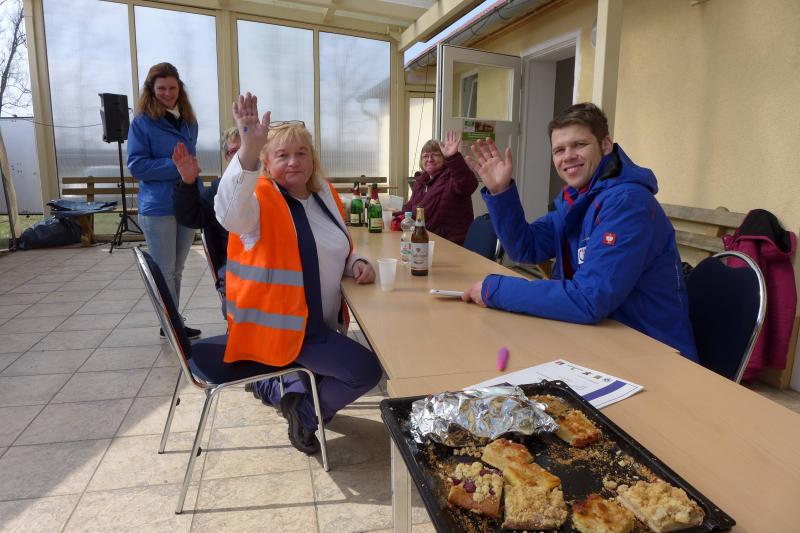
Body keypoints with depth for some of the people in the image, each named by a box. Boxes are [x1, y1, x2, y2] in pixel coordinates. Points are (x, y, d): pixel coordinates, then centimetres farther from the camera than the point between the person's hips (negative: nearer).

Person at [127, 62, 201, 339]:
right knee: (165, 271, 3)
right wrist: (176, 165, -18)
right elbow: (136, 165, -10)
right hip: (158, 208, -5)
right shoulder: (142, 122, -5)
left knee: (176, 270, 13)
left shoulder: (188, 121, 11)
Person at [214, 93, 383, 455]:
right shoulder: (261, 198, -18)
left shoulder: (324, 194, 4)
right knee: (367, 370, -15)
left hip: (323, 323, 8)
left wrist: (355, 263, -5)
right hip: (280, 325, -8)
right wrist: (248, 150, -56)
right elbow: (230, 213, -43)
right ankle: (305, 412, 9)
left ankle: (280, 387, 39)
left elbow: (335, 250, 17)